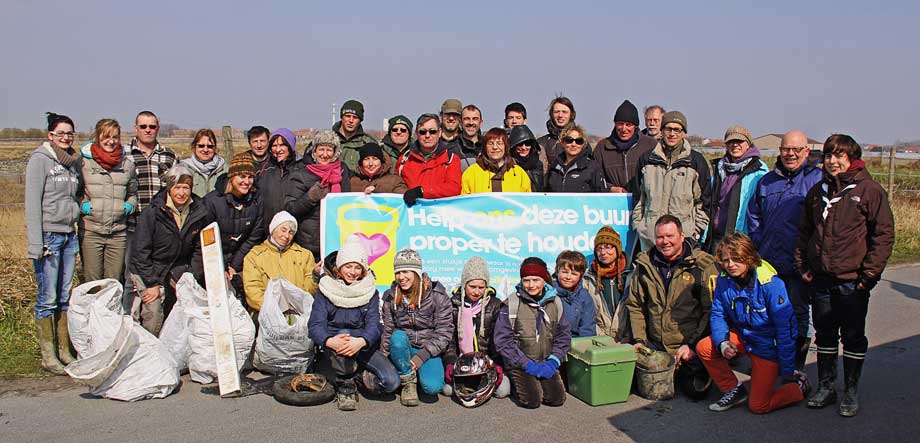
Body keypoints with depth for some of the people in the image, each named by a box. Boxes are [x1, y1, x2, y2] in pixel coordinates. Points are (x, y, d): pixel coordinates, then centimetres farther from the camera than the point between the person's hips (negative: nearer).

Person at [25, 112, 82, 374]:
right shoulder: (40, 159, -6)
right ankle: (48, 356, 5)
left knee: (65, 297, 10)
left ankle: (64, 351, 17)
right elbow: (32, 203, -11)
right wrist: (35, 244, -16)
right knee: (48, 298, -3)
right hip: (48, 235, -6)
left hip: (69, 235, 6)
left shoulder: (74, 161, 13)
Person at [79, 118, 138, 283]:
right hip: (90, 231, -2)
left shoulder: (127, 164, 10)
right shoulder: (83, 162, 0)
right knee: (92, 283, 3)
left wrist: (129, 206, 3)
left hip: (118, 232, 2)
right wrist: (81, 205, -7)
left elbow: (132, 193, 22)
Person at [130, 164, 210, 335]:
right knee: (154, 310, -19)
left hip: (177, 268, 4)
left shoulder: (199, 213, -3)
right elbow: (141, 252, -11)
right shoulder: (152, 212, -14)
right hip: (147, 269, -4)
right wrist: (152, 284, -15)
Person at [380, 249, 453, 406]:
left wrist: (422, 355, -18)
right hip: (403, 349, 2)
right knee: (398, 336, -33)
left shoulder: (437, 295, -9)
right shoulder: (390, 297, 0)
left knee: (432, 387, -29)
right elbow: (387, 331, 6)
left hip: (429, 351, -2)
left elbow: (444, 332, -10)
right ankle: (408, 381, -12)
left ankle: (418, 371, 7)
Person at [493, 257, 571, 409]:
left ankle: (538, 383, 15)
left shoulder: (555, 303, 5)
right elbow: (503, 340, -10)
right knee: (532, 400, -21)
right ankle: (516, 383, 10)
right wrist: (527, 364, -15)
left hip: (546, 364, 4)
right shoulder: (511, 304, -7)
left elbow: (564, 336, 8)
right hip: (519, 365, -3)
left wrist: (552, 362, -8)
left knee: (557, 398, -15)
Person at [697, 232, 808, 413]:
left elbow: (785, 328, -21)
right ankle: (734, 389, 5)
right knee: (704, 348, -18)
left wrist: (787, 371, -17)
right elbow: (717, 315, -2)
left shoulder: (770, 284, -26)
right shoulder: (724, 279, -10)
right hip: (742, 337, 5)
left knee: (758, 406, -5)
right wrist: (722, 343, -23)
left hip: (767, 344, -5)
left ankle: (799, 385, 22)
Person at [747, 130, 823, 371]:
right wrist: (758, 241, 11)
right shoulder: (767, 181, 11)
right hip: (767, 263, 5)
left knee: (797, 313, 6)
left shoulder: (818, 180, -5)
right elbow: (753, 214, 22)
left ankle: (795, 369, 19)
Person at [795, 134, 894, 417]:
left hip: (853, 281, -4)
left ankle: (851, 391, 19)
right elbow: (805, 231, 16)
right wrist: (803, 265, 8)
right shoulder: (817, 192, 9)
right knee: (824, 335, 13)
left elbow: (883, 235, -8)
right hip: (820, 279, 5)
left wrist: (869, 274, -11)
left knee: (853, 337, 6)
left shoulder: (869, 191, -7)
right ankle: (826, 386, 25)